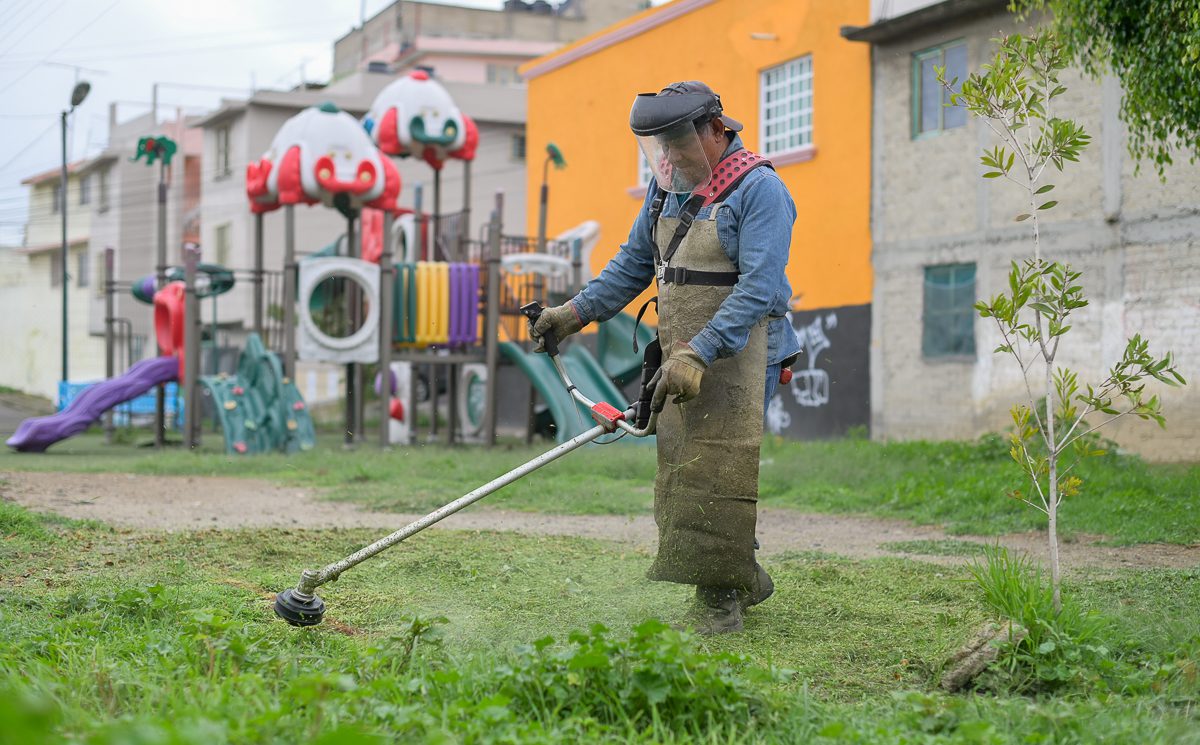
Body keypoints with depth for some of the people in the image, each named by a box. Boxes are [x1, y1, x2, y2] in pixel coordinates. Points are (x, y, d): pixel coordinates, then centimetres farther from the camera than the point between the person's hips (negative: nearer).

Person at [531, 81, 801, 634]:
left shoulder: (759, 189, -10)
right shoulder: (666, 188, 14)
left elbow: (759, 288, -19)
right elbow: (633, 265, 24)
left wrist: (700, 353, -27)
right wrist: (575, 312, 12)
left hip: (739, 354, -8)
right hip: (682, 359, 8)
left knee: (718, 471, -11)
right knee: (680, 470, 6)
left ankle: (721, 597, -4)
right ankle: (746, 579, 20)